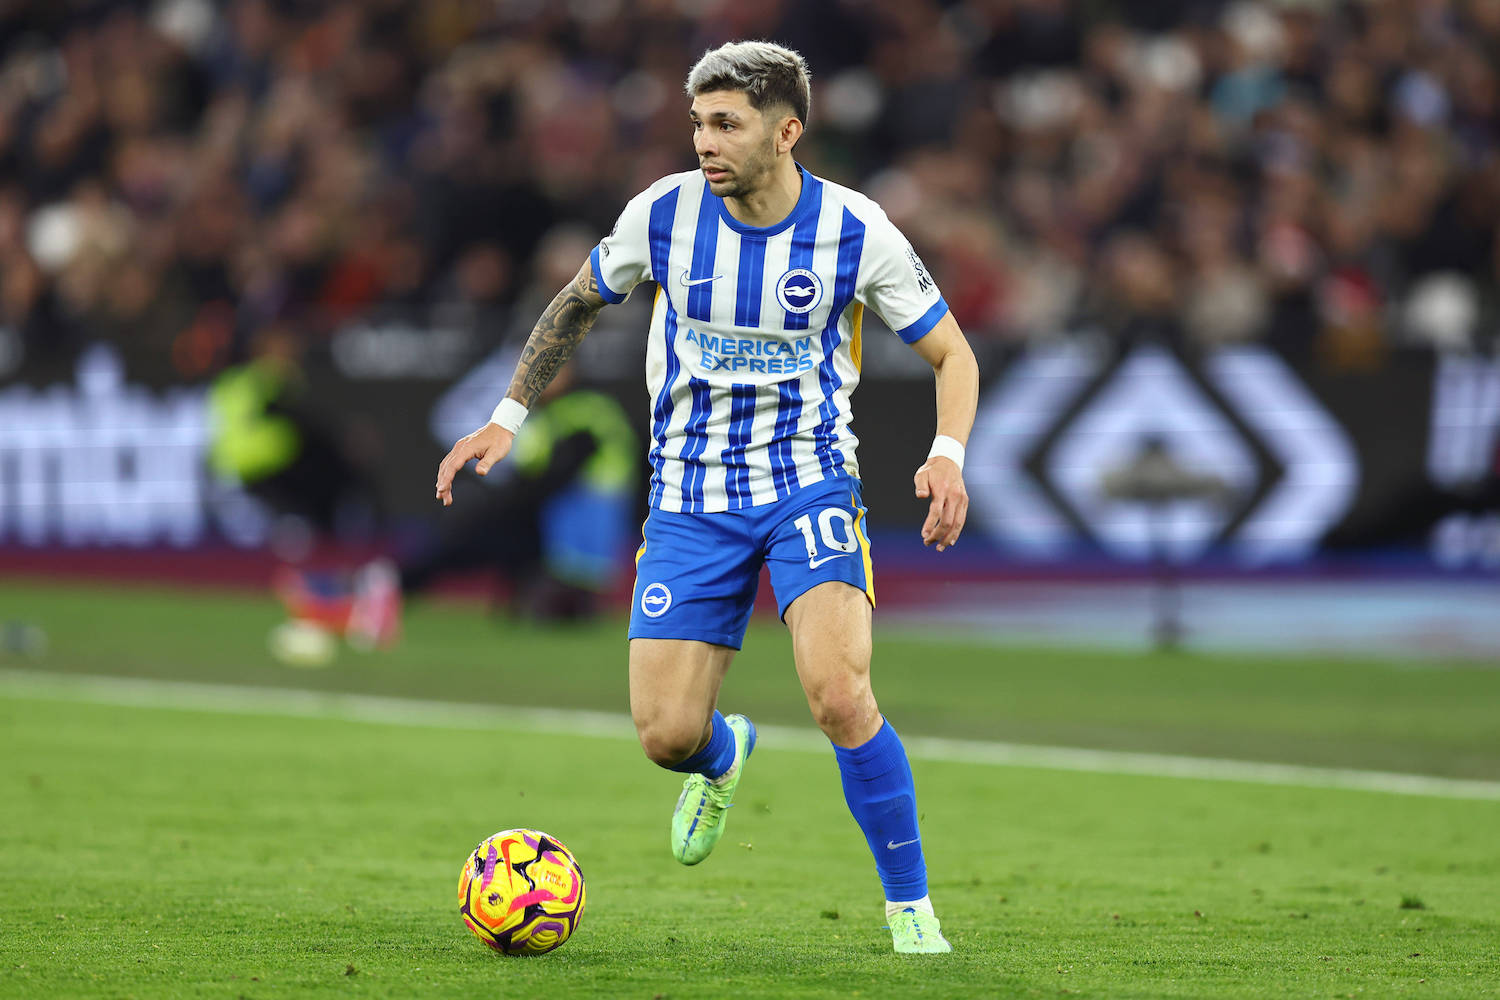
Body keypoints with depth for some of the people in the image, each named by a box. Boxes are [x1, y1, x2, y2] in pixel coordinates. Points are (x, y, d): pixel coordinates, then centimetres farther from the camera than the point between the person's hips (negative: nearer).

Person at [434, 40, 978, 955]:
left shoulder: (856, 231, -12)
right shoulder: (666, 212, -8)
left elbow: (951, 353, 0)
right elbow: (578, 305, 12)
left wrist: (947, 455, -18)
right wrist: (508, 418, 5)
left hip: (809, 481, -2)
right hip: (692, 497, 2)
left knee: (839, 695, -25)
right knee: (666, 735, -4)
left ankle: (912, 907, -8)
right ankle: (726, 757, 36)